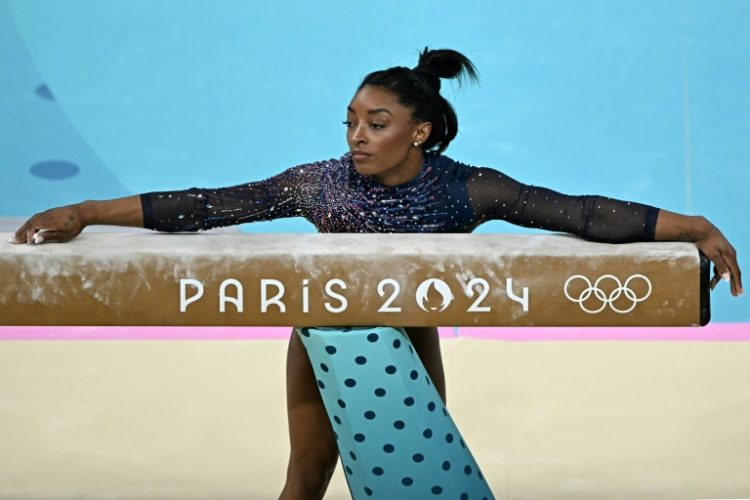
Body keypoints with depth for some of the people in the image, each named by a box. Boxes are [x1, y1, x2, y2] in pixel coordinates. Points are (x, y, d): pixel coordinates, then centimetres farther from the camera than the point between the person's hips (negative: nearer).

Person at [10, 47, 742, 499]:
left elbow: (576, 212, -27)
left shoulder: (465, 190, -25)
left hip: (409, 346, 0)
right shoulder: (320, 183, -24)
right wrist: (87, 214, -27)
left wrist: (692, 228, -32)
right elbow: (208, 206, -24)